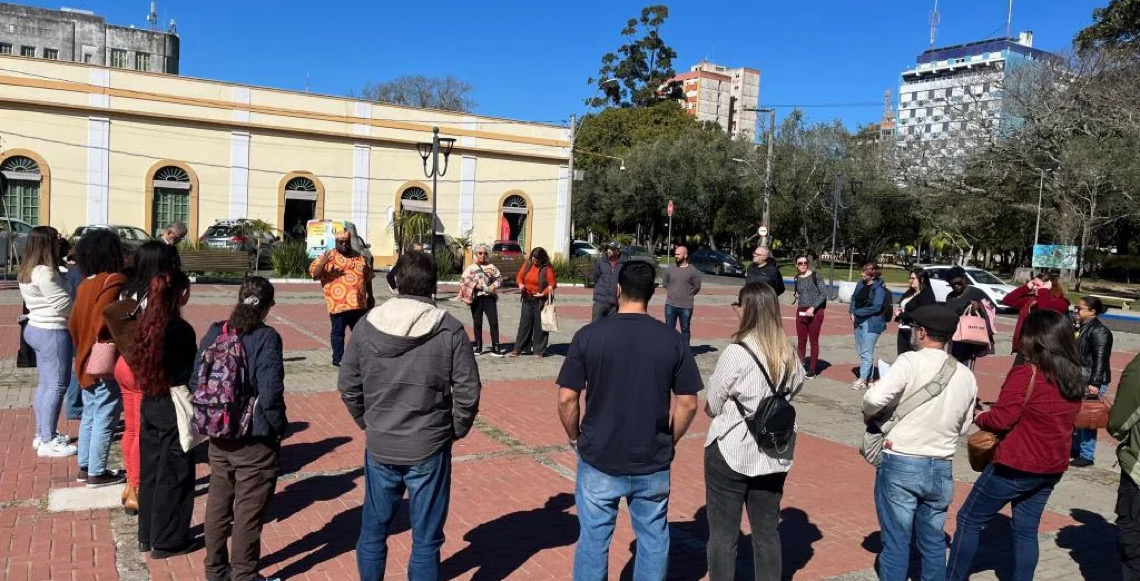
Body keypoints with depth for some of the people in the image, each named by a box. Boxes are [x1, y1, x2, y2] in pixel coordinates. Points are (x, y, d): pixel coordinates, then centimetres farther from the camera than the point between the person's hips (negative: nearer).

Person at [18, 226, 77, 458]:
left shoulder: (28, 271, 11)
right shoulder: (45, 273, -20)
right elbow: (64, 304, -19)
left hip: (37, 328, 11)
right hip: (53, 333, -10)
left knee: (45, 383, 16)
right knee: (57, 385, -6)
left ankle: (42, 434, 25)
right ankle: (48, 442, -2)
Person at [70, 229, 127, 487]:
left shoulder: (84, 285, 9)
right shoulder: (113, 283, -17)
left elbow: (73, 324, 13)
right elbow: (103, 324, -25)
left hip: (86, 363, 9)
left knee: (90, 417, 18)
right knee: (104, 420, 1)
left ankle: (85, 467, 27)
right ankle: (97, 473, 8)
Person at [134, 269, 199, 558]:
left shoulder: (145, 324, 1)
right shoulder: (181, 329, -20)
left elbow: (139, 364, 8)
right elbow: (190, 374, -16)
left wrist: (151, 394, 16)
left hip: (149, 405, 7)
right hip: (174, 409, -7)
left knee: (150, 471, 18)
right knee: (174, 476, 6)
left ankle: (147, 536, 30)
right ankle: (168, 541, 16)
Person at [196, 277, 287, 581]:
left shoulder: (214, 333, 0)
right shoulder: (266, 337, -17)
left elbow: (195, 381, 3)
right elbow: (270, 392, -22)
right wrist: (278, 426, -8)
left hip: (218, 436, 6)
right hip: (255, 440, -6)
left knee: (218, 504, 20)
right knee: (248, 511, 7)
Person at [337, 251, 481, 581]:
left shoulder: (368, 325, -4)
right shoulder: (450, 330, -12)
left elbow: (347, 386, 2)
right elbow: (468, 392, -11)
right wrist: (456, 430, 6)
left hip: (379, 447, 3)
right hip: (430, 449, -2)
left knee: (373, 531, 21)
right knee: (426, 539, 11)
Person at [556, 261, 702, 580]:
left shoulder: (588, 335, -10)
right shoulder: (672, 339, -6)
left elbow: (566, 399, -9)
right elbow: (688, 404, -4)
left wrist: (575, 437, 7)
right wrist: (668, 441, 11)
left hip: (599, 459, -1)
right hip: (653, 462, 1)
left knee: (593, 539, 14)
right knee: (653, 539, 18)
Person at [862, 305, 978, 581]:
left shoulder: (911, 361, -14)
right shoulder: (966, 376, 3)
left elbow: (875, 397, -24)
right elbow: (963, 426, 12)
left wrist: (869, 414, -4)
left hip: (900, 464, -5)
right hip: (941, 468, 5)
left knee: (896, 541, 6)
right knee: (934, 541, 18)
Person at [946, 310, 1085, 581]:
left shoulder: (1026, 373, -19)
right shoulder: (1074, 377, 3)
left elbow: (1001, 419, -17)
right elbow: (1054, 418, 15)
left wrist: (979, 418, 1)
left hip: (1016, 466, -7)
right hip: (1052, 468, 7)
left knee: (969, 519, 6)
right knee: (1026, 530, 16)